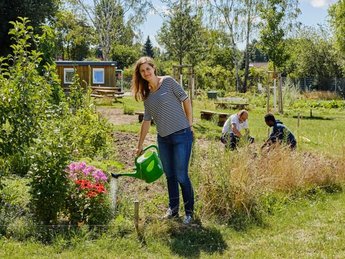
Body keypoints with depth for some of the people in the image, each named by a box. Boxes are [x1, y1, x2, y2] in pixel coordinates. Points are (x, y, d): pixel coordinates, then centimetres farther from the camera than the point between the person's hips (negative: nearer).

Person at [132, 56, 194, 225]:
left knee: (181, 176, -4)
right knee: (169, 175, 13)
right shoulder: (146, 95, 11)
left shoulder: (168, 82, -5)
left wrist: (190, 125, -6)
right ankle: (173, 209, 27)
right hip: (163, 138, 6)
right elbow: (146, 121, 14)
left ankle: (189, 212, 11)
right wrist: (140, 145, 15)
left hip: (181, 135, -6)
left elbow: (185, 100, -5)